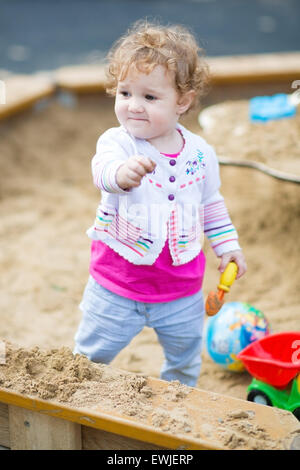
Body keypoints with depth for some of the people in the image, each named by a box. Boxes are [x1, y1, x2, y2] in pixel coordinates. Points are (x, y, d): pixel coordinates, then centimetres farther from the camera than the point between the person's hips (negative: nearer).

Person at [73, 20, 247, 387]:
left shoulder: (200, 153, -4)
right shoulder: (117, 141, -16)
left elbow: (211, 204, 13)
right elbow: (103, 169, -41)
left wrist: (227, 245, 13)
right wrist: (122, 172, -63)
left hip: (181, 290, 3)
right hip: (116, 287, -3)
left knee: (186, 360, 22)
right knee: (89, 358, 10)